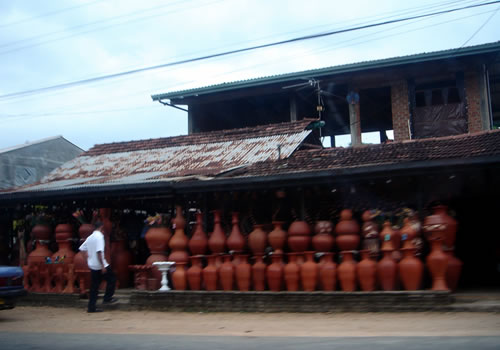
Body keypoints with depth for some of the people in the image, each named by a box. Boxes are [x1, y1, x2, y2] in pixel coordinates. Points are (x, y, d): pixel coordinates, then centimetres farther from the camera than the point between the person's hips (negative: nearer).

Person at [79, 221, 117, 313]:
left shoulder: (89, 237, 12)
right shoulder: (99, 236, -14)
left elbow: (82, 248, 16)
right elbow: (99, 252, -22)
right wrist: (103, 266, -21)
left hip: (92, 266, 8)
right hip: (100, 265, -8)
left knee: (94, 287, 9)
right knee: (112, 279, 11)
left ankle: (91, 307, 8)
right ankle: (107, 298, 9)